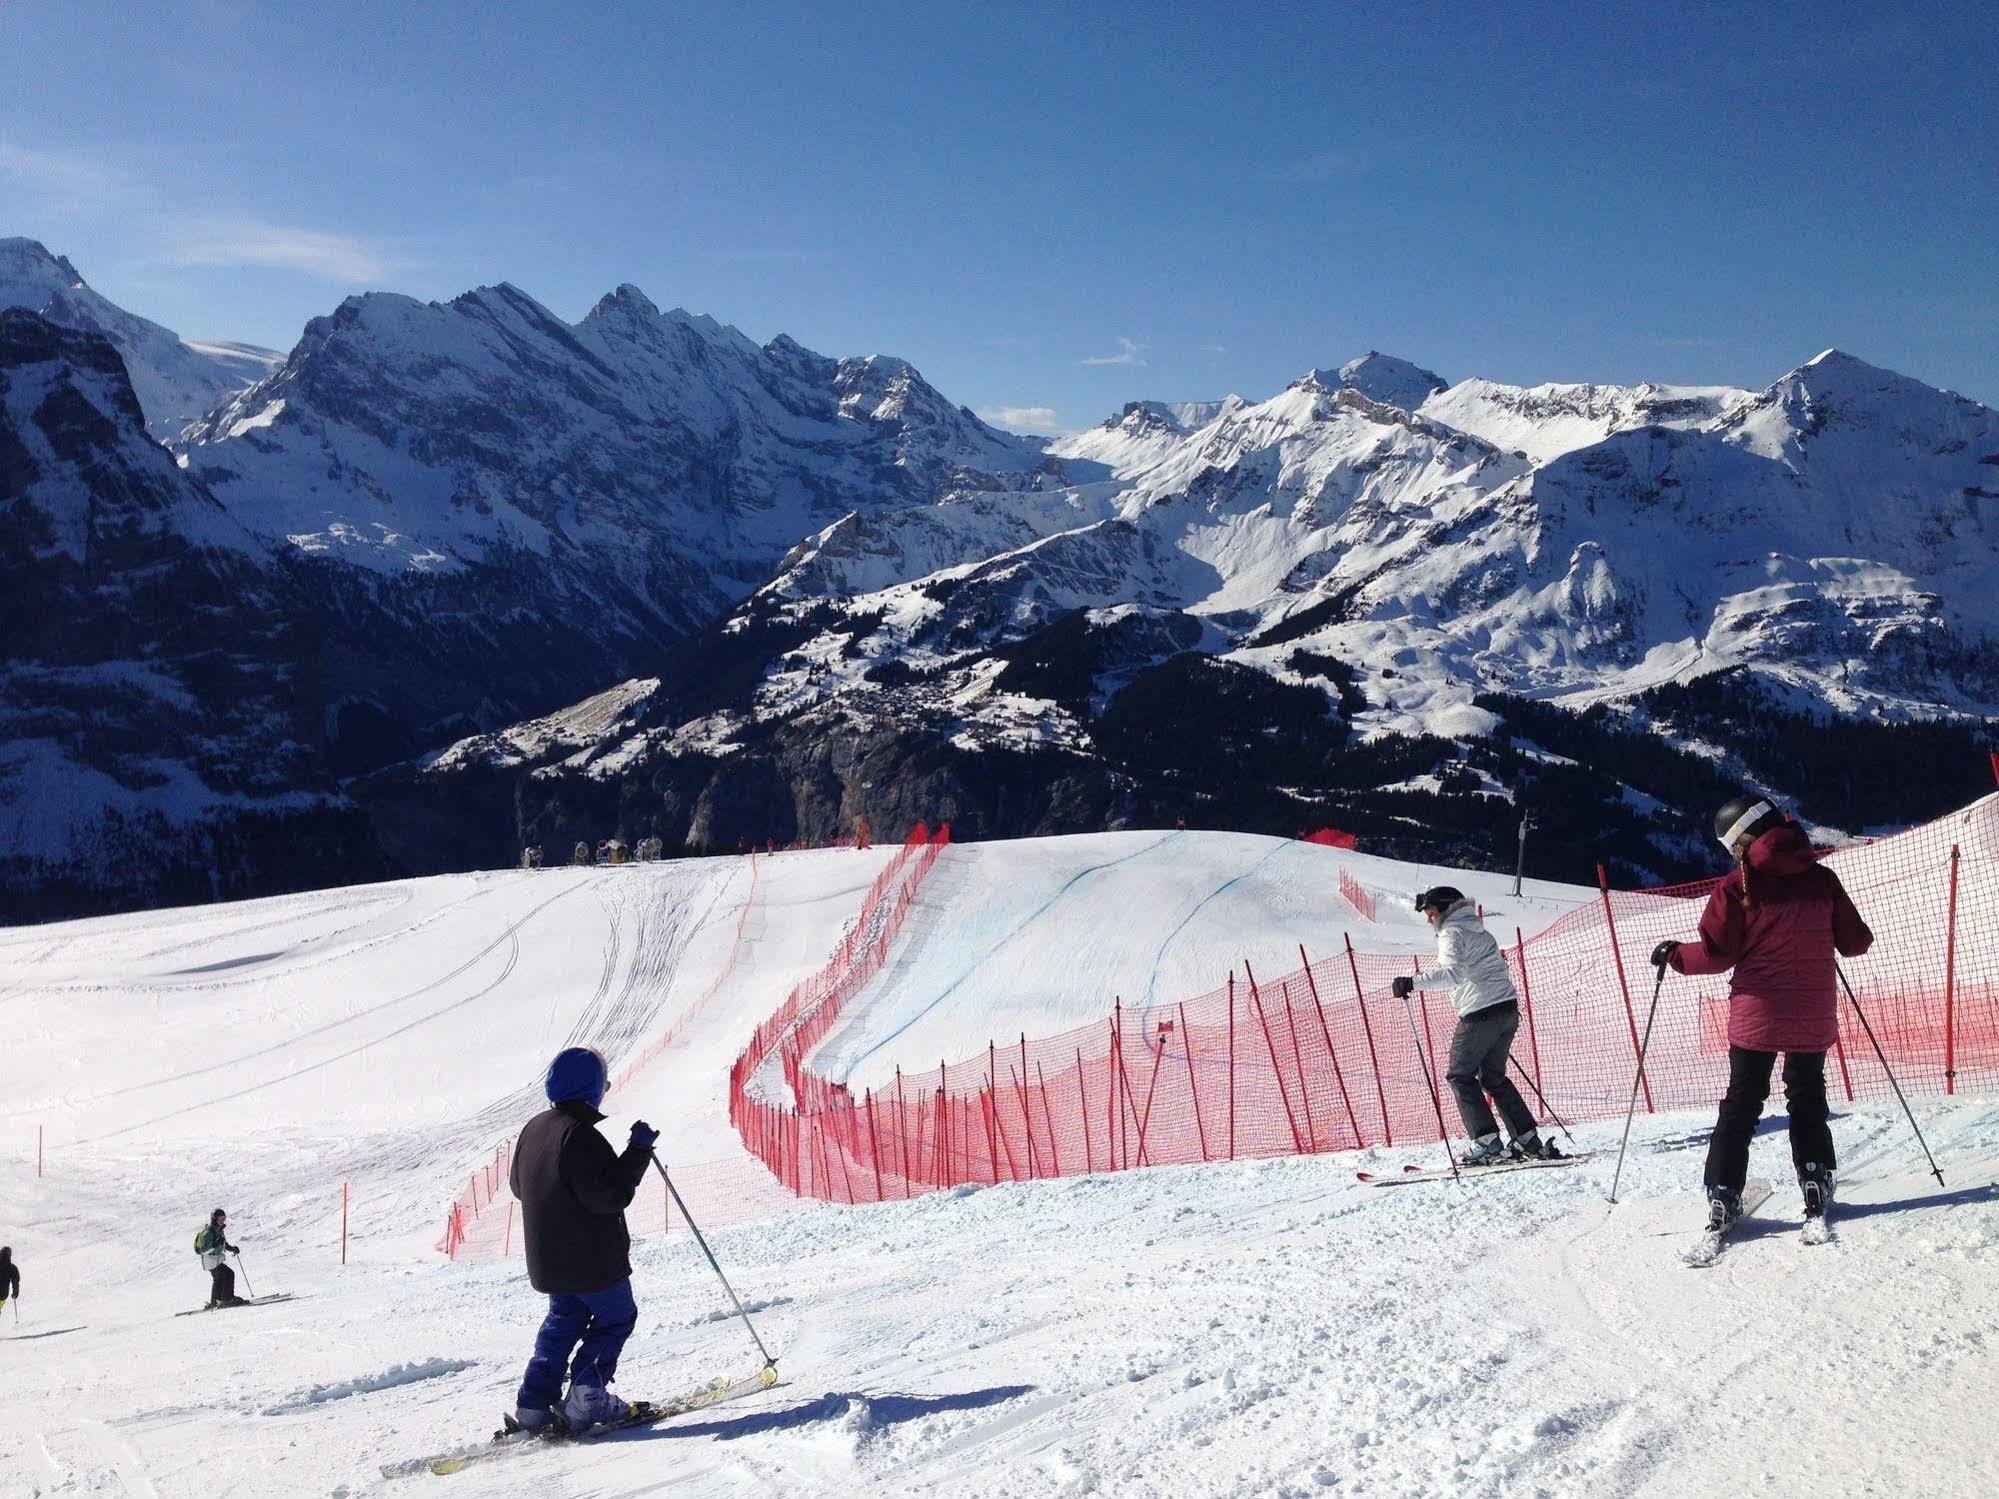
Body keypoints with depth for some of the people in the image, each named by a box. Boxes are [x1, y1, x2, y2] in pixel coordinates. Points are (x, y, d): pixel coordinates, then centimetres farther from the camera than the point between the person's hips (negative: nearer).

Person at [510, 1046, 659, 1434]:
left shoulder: (534, 1128, 6)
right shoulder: (581, 1135, -23)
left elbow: (519, 1186, 18)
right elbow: (611, 1195, -26)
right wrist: (638, 1150, -22)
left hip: (547, 1257, 8)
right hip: (593, 1257, -8)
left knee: (563, 1320, 22)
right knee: (616, 1317, 9)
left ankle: (534, 1404, 16)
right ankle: (586, 1398, -1)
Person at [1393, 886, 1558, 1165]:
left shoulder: (1451, 933, -8)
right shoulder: (1478, 929, 21)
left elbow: (1453, 972, -25)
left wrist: (1413, 983, -30)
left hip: (1480, 1013, -9)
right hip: (1508, 1009, 9)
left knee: (1460, 1076, 2)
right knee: (1493, 1077, 18)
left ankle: (1487, 1143, -6)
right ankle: (1529, 1140, 14)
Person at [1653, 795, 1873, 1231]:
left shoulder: (1738, 886, -9)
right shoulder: (1822, 879, 1)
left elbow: (1716, 954, -12)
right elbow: (1855, 941, 6)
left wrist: (1674, 956, 5)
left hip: (1757, 1014, -2)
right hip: (1814, 1016, 2)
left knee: (1742, 1101, 8)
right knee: (1808, 1096, 20)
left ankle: (1723, 1194, 2)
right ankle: (1816, 1183, 13)